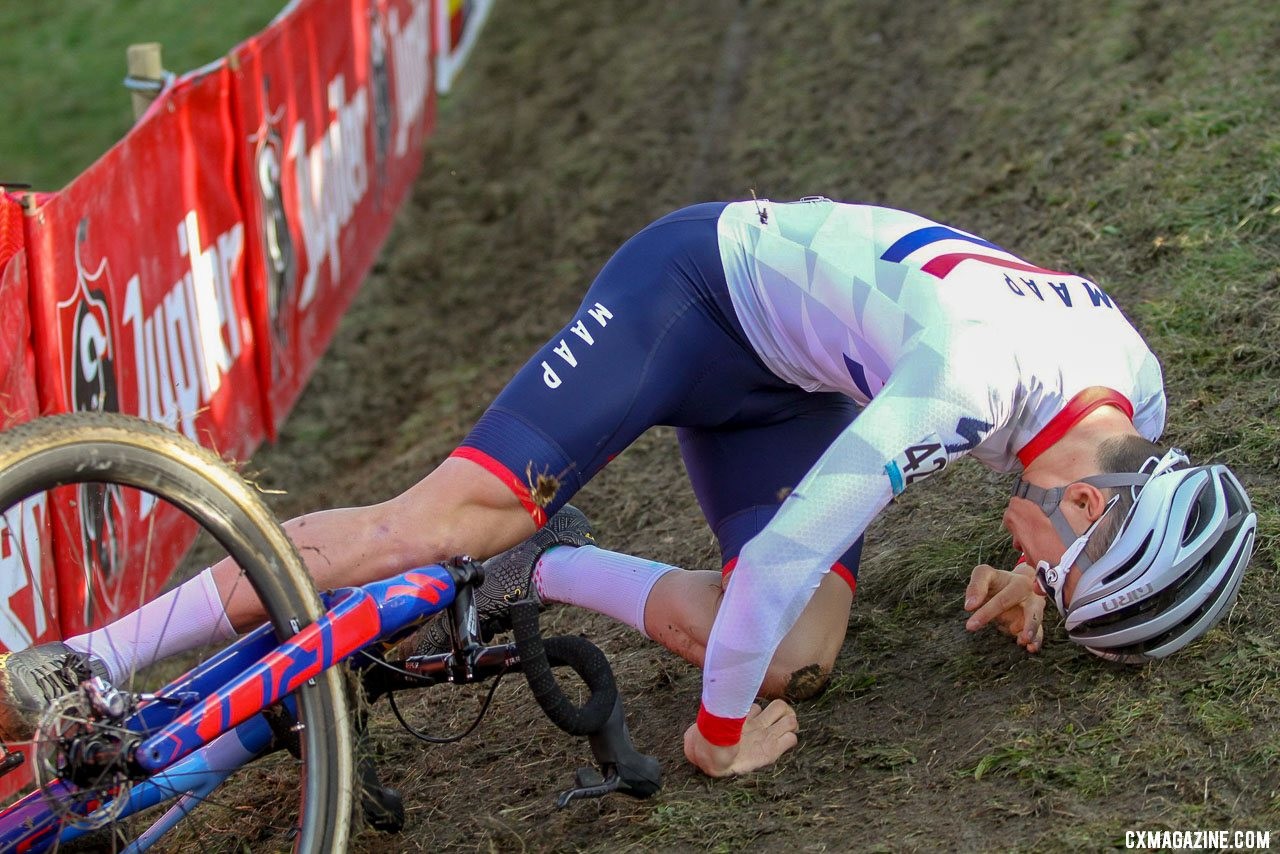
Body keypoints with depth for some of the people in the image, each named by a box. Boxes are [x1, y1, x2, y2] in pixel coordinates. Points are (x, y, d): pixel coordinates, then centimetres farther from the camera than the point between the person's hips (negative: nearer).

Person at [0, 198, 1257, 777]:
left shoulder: (1138, 402, -10)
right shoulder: (967, 377, -38)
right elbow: (790, 553, -37)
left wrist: (1031, 579, 0)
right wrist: (720, 726, -24)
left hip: (783, 378, 8)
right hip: (700, 284, -8)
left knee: (797, 659, -13)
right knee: (459, 510, -23)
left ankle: (533, 572, 4)